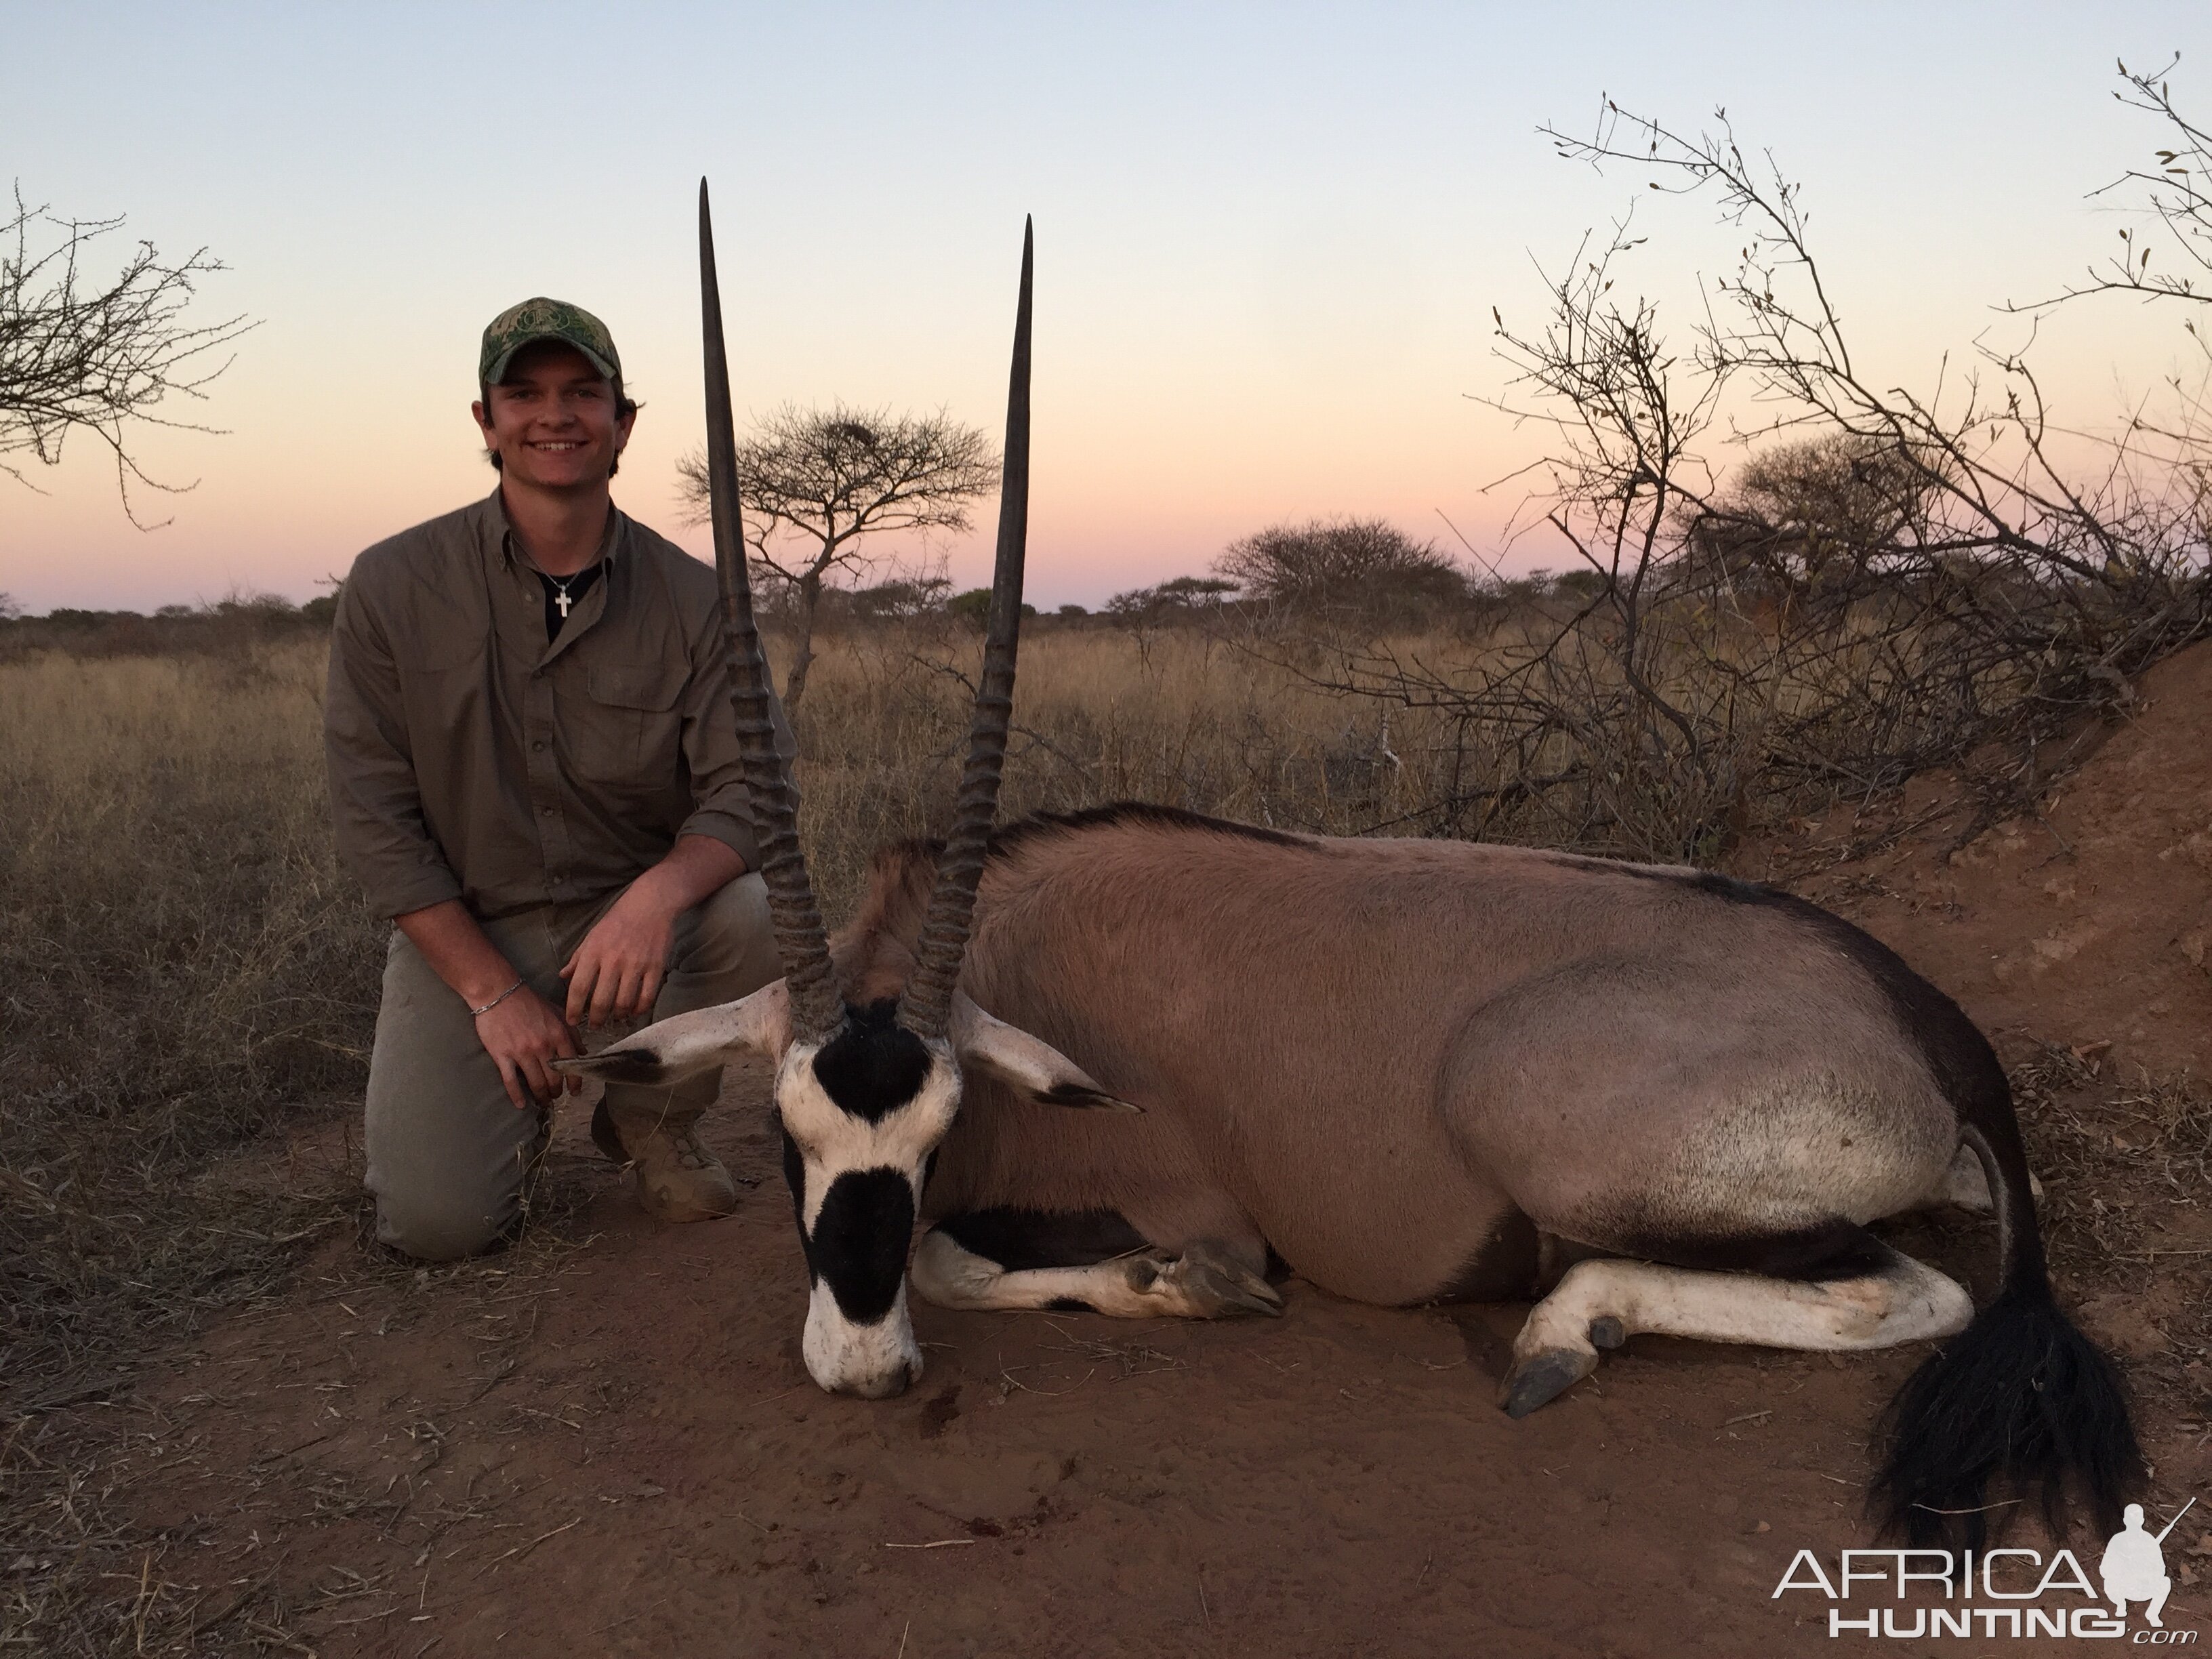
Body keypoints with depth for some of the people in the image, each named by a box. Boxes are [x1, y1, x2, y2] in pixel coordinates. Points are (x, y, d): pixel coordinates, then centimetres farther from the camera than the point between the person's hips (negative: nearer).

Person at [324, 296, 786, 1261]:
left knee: (760, 911, -31)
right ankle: (523, 1097, 19)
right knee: (438, 1225, -18)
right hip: (463, 932, -1)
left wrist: (660, 893, -34)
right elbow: (375, 818, -7)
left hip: (636, 919, 1)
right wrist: (492, 992, -14)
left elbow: (746, 791, -12)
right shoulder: (394, 587, -7)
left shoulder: (691, 597, -6)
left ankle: (650, 1117, 0)